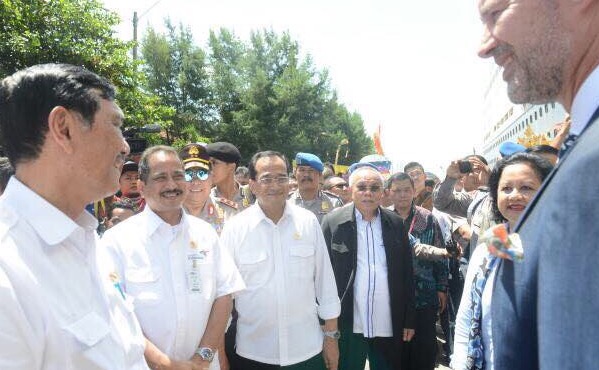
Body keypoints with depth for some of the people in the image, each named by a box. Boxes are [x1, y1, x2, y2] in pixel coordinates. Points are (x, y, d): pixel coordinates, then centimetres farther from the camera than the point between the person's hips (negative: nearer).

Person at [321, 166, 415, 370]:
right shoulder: (333, 222, -5)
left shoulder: (396, 223, 2)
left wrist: (409, 321, 7)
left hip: (389, 328, 2)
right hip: (347, 326, -2)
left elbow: (407, 274, 6)